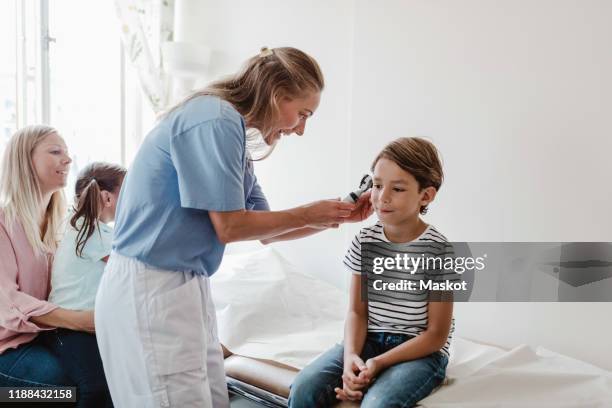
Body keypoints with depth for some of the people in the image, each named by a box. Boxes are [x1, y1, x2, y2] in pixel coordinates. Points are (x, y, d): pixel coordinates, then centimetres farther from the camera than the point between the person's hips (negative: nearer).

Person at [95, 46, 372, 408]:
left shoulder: (231, 128, 13)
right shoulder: (216, 121, -16)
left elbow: (265, 230, 15)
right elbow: (229, 227, -18)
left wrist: (337, 216, 8)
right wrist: (307, 214, -7)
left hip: (187, 285, 9)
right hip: (151, 288, -9)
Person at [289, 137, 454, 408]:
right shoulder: (365, 241, 0)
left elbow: (436, 335, -11)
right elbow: (357, 311, 2)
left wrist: (378, 363, -19)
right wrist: (351, 356, -18)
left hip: (421, 351, -4)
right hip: (369, 339, 4)